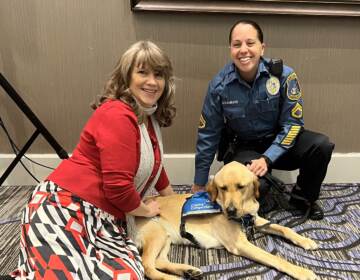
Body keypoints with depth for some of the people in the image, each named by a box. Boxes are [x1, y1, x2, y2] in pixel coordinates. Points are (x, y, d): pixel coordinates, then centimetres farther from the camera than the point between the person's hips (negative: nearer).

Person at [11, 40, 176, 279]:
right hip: (64, 208, -9)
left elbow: (153, 164, 26)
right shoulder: (117, 115, -16)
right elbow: (118, 186, -20)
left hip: (103, 217, 9)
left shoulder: (150, 116, 13)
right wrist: (146, 210, -1)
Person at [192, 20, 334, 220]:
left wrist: (267, 158, -23)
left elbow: (292, 123, -9)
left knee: (321, 146, -24)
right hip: (243, 147, -1)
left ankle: (304, 199, 5)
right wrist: (199, 183, 1)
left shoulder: (284, 75, -16)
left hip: (278, 143, 2)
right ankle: (260, 204, 8)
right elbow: (208, 134, -6)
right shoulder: (220, 85, -14)